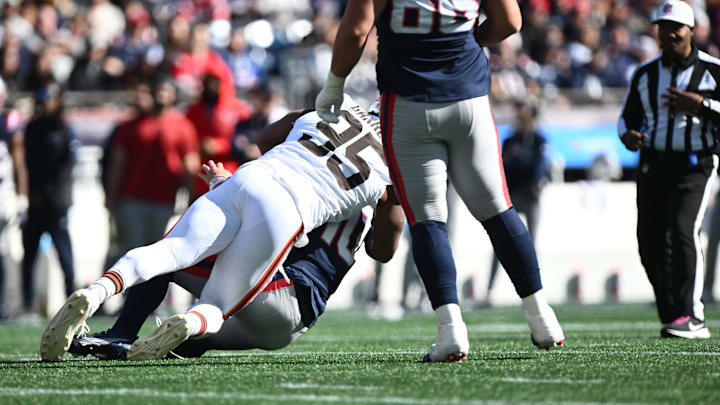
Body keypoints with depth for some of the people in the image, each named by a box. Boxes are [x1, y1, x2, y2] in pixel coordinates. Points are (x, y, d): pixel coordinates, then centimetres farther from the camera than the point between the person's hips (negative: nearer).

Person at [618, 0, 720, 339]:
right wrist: (628, 136, -5)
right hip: (653, 163, 5)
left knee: (682, 231, -22)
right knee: (651, 244, 2)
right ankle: (673, 317, 15)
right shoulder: (645, 74, 10)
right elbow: (629, 117, 18)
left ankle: (689, 317, -24)